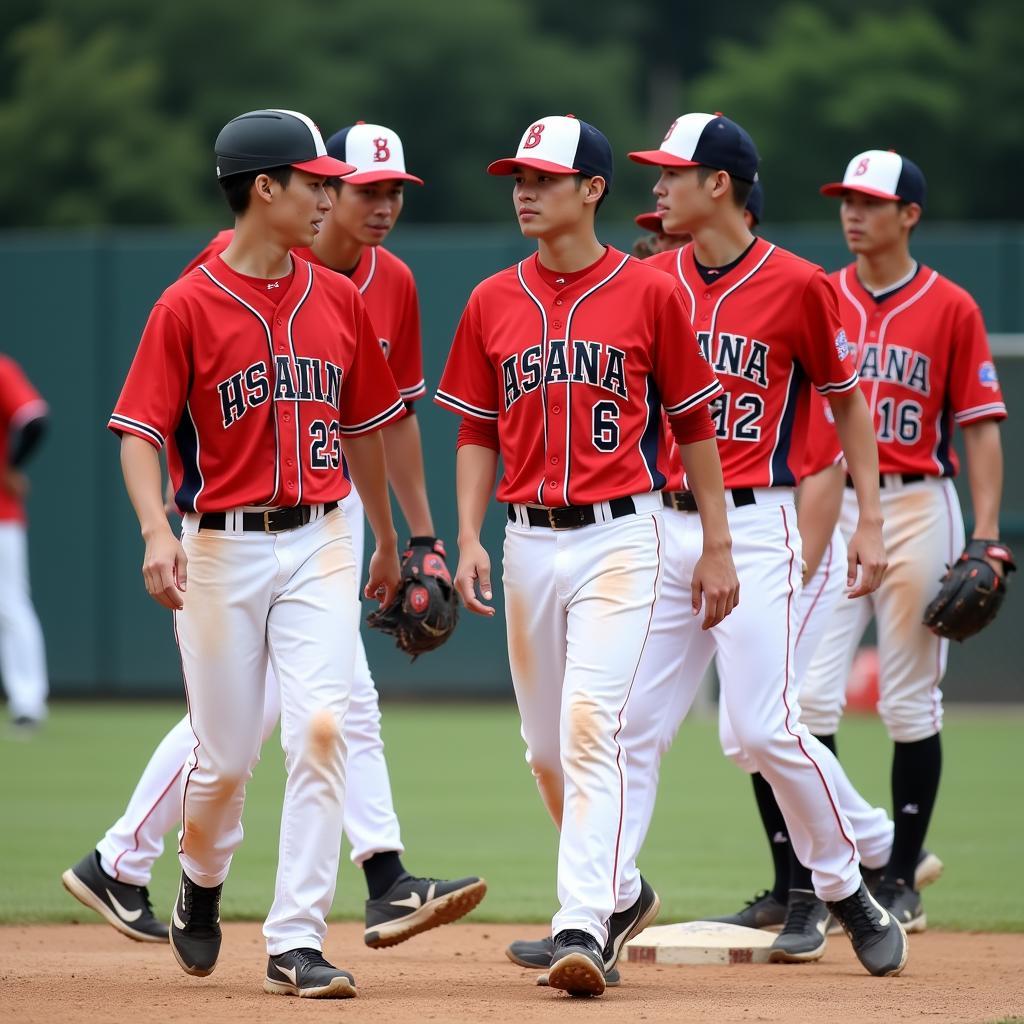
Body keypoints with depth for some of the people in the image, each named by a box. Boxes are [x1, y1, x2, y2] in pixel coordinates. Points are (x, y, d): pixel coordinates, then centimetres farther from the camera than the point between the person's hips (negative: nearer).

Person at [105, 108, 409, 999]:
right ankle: (201, 883, 37)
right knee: (226, 755, 5)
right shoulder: (188, 307, -5)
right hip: (222, 549, -3)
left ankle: (297, 944, -10)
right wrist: (157, 532, -27)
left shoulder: (339, 299, 8)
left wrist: (388, 542, 26)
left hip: (320, 544, 3)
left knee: (320, 732, -13)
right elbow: (141, 433, -10)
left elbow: (365, 426, 19)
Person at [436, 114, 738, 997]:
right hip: (528, 540, 5)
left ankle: (583, 928, -24)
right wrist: (468, 541, 1)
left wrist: (718, 548, 3)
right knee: (548, 746, 12)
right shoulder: (492, 304, 8)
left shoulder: (649, 293, -2)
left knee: (591, 724, -19)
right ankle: (617, 891, 34)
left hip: (620, 536, -5)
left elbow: (694, 424, 4)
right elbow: (477, 434, 13)